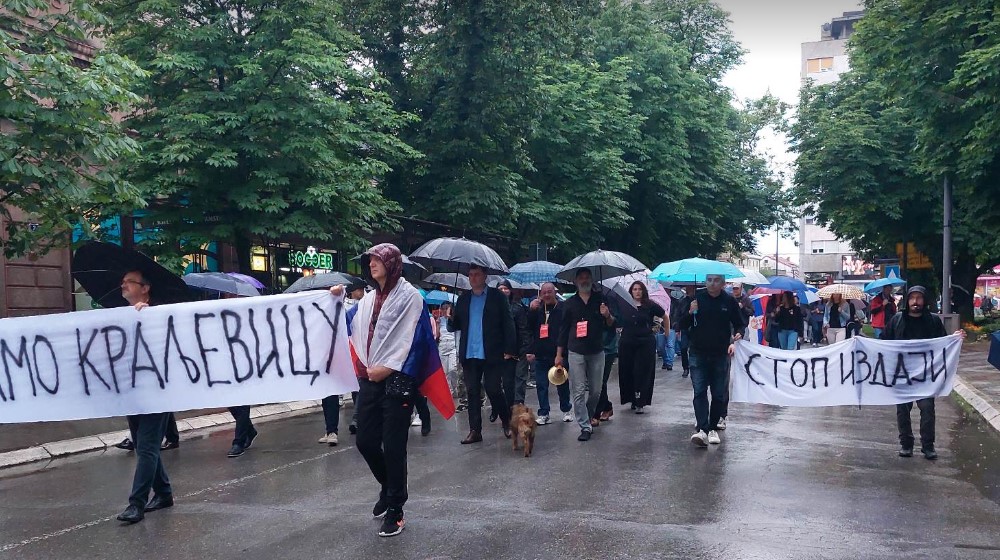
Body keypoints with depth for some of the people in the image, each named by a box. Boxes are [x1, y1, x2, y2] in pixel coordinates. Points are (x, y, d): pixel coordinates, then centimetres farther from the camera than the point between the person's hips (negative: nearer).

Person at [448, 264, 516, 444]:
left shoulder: (497, 296, 0)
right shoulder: (463, 299, 13)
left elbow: (507, 323, -3)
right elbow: (456, 325, 12)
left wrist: (509, 349, -10)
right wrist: (450, 321, -12)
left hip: (492, 354, -4)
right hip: (469, 354, 4)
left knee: (493, 389, -2)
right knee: (472, 392, 5)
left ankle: (507, 421, 21)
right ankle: (475, 431, 12)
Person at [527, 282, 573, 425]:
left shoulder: (563, 308, -5)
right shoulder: (537, 309, 8)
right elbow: (529, 329, 1)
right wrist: (531, 310, -12)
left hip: (559, 354, -3)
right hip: (540, 355, 3)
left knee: (562, 384, 10)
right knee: (541, 385, 4)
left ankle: (566, 410, 28)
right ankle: (543, 414, 12)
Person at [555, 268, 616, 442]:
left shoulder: (600, 299, 5)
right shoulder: (570, 303, 6)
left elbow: (611, 326, 6)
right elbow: (563, 329, 8)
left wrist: (608, 316, -17)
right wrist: (559, 354, 6)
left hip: (597, 352, 1)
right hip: (576, 352, -1)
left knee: (595, 390, 9)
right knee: (578, 391, -5)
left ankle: (589, 417, 33)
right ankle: (585, 427, -1)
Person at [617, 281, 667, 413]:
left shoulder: (650, 305, 0)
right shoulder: (624, 306, 4)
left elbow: (665, 317, 12)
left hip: (645, 343, -2)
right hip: (627, 343, 2)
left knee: (643, 373, -4)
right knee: (627, 372, 4)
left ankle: (640, 403, -2)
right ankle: (632, 399, 17)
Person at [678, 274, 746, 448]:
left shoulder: (729, 301, 1)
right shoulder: (697, 298, 0)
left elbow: (740, 324, 11)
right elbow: (682, 325, 2)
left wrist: (738, 334, -11)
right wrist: (690, 312, -17)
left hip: (721, 355, 1)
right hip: (698, 354, -1)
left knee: (719, 394, 7)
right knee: (699, 392, -10)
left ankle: (713, 428, 20)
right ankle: (702, 430, -16)